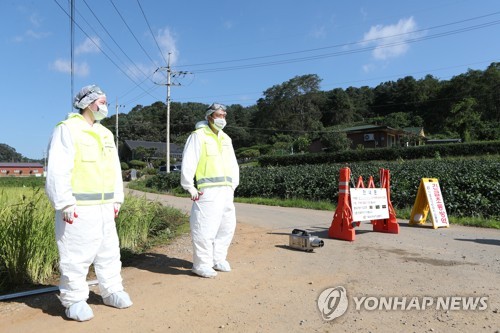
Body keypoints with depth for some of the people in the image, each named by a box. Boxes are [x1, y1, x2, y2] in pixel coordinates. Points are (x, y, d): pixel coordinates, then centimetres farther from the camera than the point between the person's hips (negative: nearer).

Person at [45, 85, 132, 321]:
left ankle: (112, 291, 27)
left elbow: (115, 169, 18)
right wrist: (65, 204, -19)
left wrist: (117, 199, 14)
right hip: (78, 207, -7)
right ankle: (74, 300, 16)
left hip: (104, 206, 8)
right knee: (76, 255, 1)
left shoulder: (105, 134, 16)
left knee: (109, 251, 13)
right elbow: (57, 170, -15)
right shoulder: (67, 129, -8)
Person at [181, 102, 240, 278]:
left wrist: (233, 185, 14)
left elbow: (233, 164, 23)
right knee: (205, 228, -6)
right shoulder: (198, 136, -3)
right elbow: (188, 164, -9)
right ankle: (201, 264, 9)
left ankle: (218, 259, 29)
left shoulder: (226, 138, 19)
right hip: (208, 191, -8)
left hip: (226, 191, 8)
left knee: (227, 226, 13)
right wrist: (190, 188, -11)